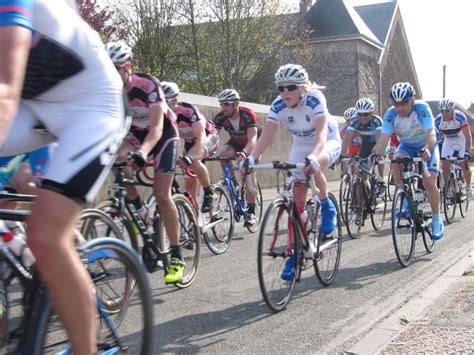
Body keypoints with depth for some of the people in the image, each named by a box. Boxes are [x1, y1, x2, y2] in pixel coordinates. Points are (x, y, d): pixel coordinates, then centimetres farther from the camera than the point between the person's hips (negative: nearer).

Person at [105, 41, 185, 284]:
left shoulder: (148, 85, -31)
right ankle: (138, 210, -3)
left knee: (161, 194, -13)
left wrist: (142, 152, -56)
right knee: (117, 161, -28)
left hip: (163, 134, -4)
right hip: (135, 131, 5)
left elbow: (156, 129, -38)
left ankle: (176, 257, -4)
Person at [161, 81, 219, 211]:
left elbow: (201, 138, -44)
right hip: (190, 141, 6)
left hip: (208, 137, -6)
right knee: (189, 184, 1)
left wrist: (188, 157, -59)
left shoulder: (188, 111, -36)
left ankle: (209, 193, -15)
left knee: (194, 161, -35)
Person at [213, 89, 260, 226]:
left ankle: (251, 212, -13)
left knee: (249, 173, -19)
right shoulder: (220, 117, -25)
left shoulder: (248, 115, -35)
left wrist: (243, 153, -64)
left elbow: (252, 139, -44)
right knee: (222, 153, -27)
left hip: (252, 144, -4)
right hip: (236, 142, 4)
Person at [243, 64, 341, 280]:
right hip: (301, 146, 4)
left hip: (328, 142, -4)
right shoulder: (278, 106, -19)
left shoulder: (315, 99, -30)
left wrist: (313, 157, -59)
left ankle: (327, 208, -10)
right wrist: (251, 158, -42)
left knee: (314, 168, -38)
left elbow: (321, 133, -41)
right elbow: (266, 136, -26)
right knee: (297, 199, -6)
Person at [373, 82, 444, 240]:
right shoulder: (391, 114, -23)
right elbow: (384, 138, -30)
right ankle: (406, 203, -14)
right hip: (407, 145, 3)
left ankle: (437, 221, 5)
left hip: (427, 146, -3)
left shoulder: (422, 108, -31)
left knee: (429, 182, -16)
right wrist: (376, 155, -48)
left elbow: (431, 134, -40)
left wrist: (426, 150, -60)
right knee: (396, 162, -30)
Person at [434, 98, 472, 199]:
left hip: (461, 140, -2)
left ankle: (468, 188, 9)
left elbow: (468, 136, -33)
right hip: (448, 142, 3)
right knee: (445, 166, -8)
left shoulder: (460, 117, -31)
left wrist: (467, 151, -42)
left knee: (465, 165, -12)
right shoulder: (438, 120, -24)